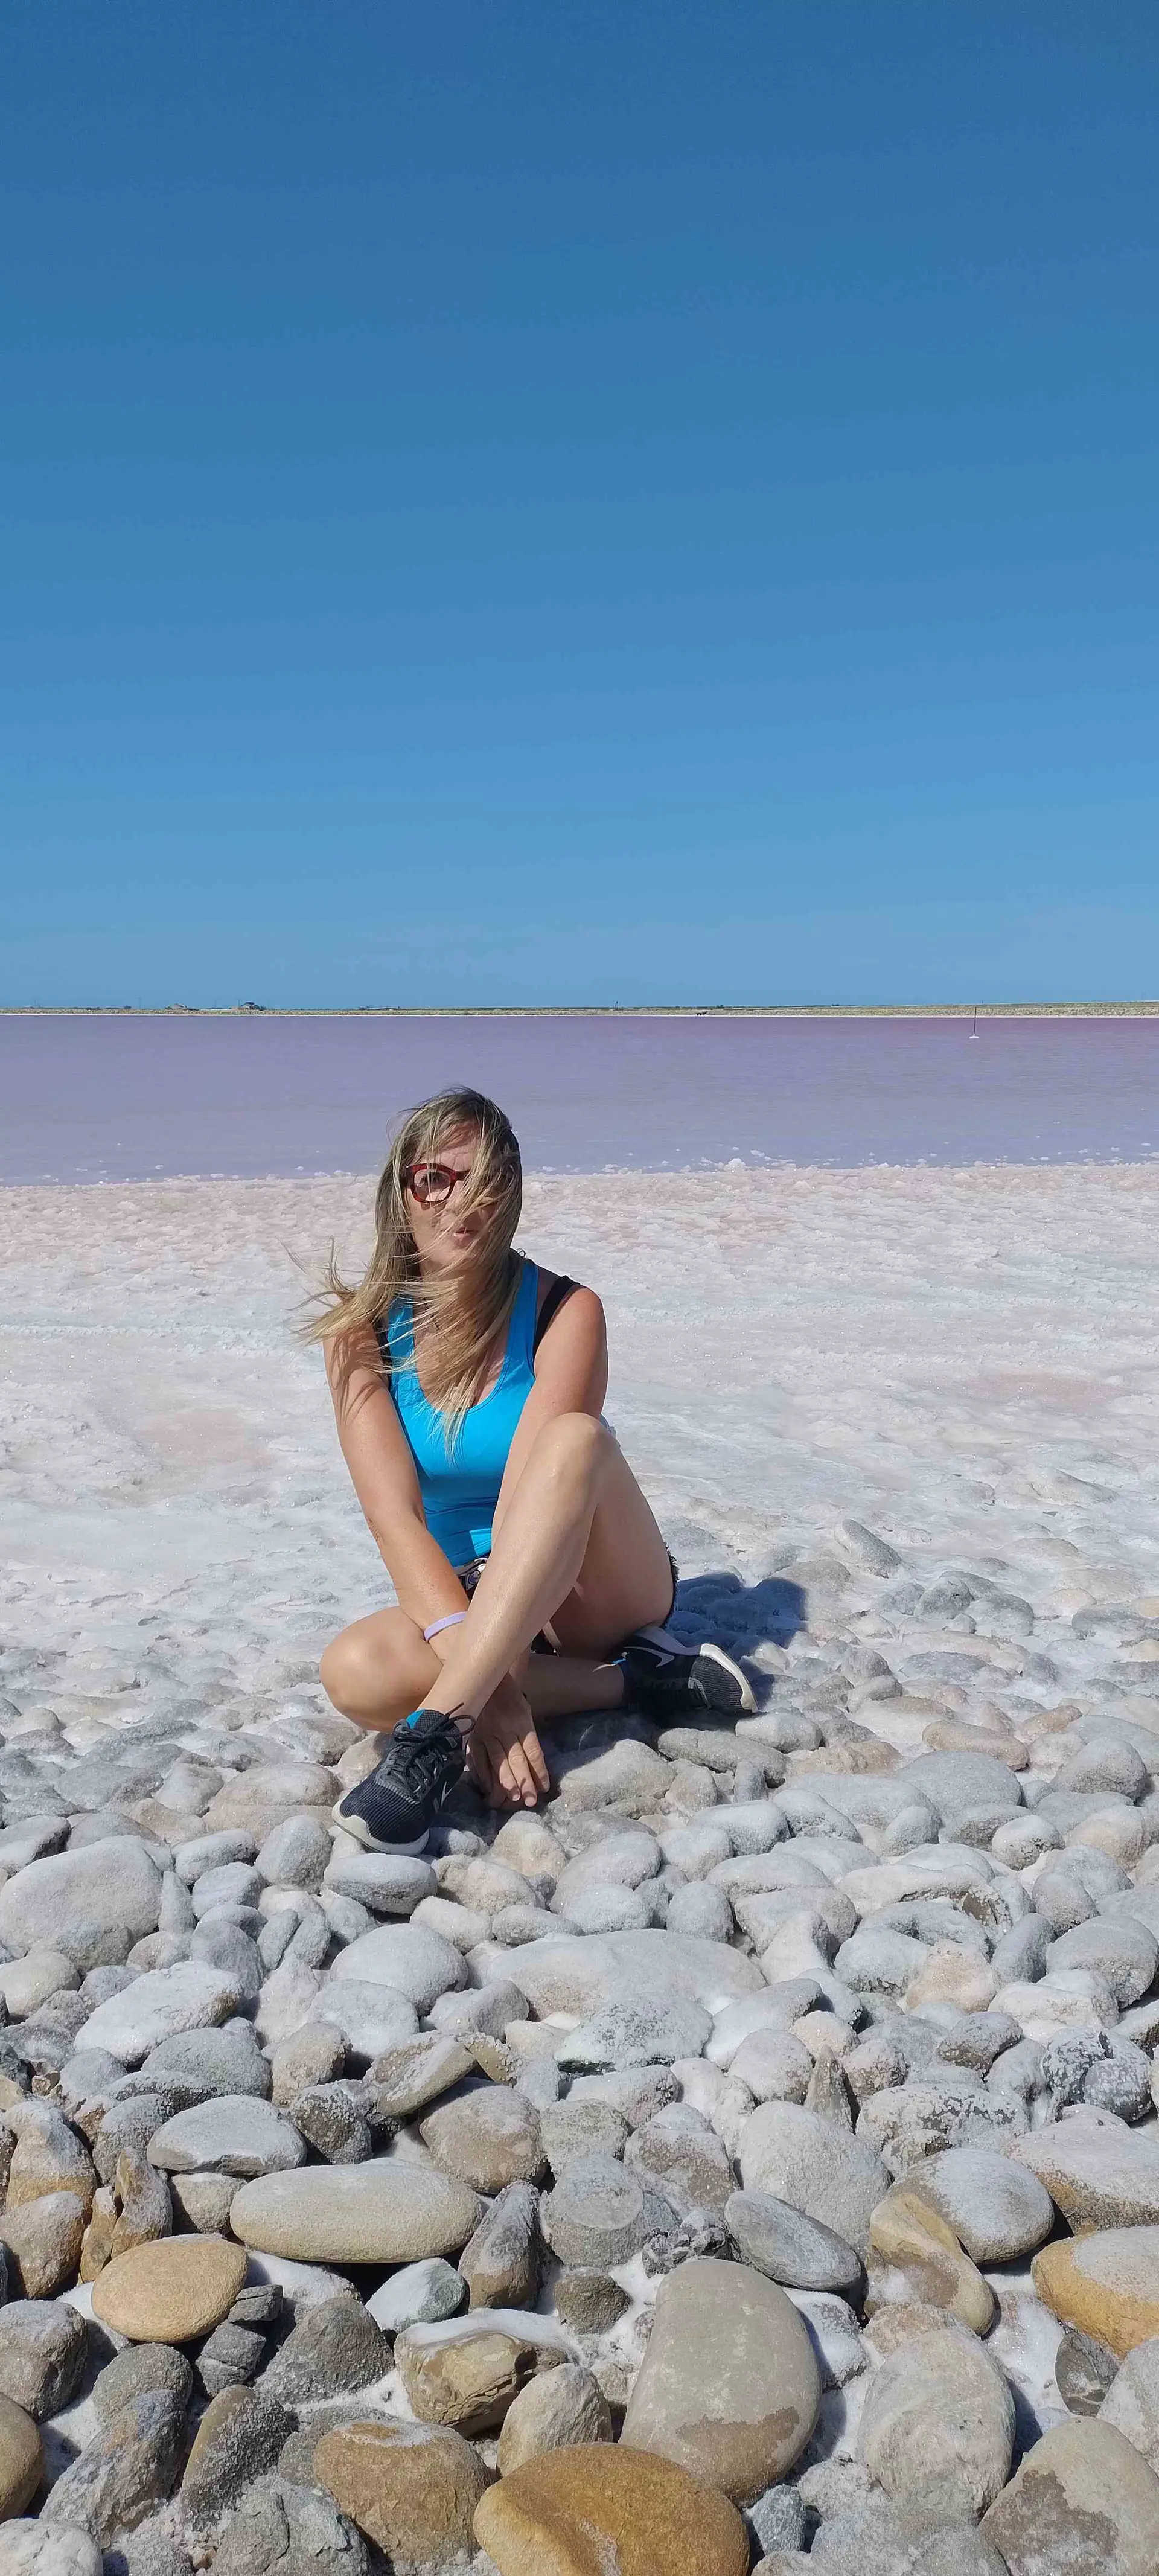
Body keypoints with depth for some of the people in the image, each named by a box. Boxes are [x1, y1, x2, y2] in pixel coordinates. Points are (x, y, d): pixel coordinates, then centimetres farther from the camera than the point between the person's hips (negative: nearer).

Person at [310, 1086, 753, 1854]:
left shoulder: (563, 1310, -13)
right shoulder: (363, 1330, -7)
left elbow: (537, 1486, -25)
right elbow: (394, 1513, -18)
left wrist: (459, 1700, -36)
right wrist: (479, 1661, -36)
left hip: (589, 1594, -2)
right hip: (469, 1600, 2)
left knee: (576, 1439, -34)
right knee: (355, 1672, -32)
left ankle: (434, 1733, -41)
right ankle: (632, 1680, -19)